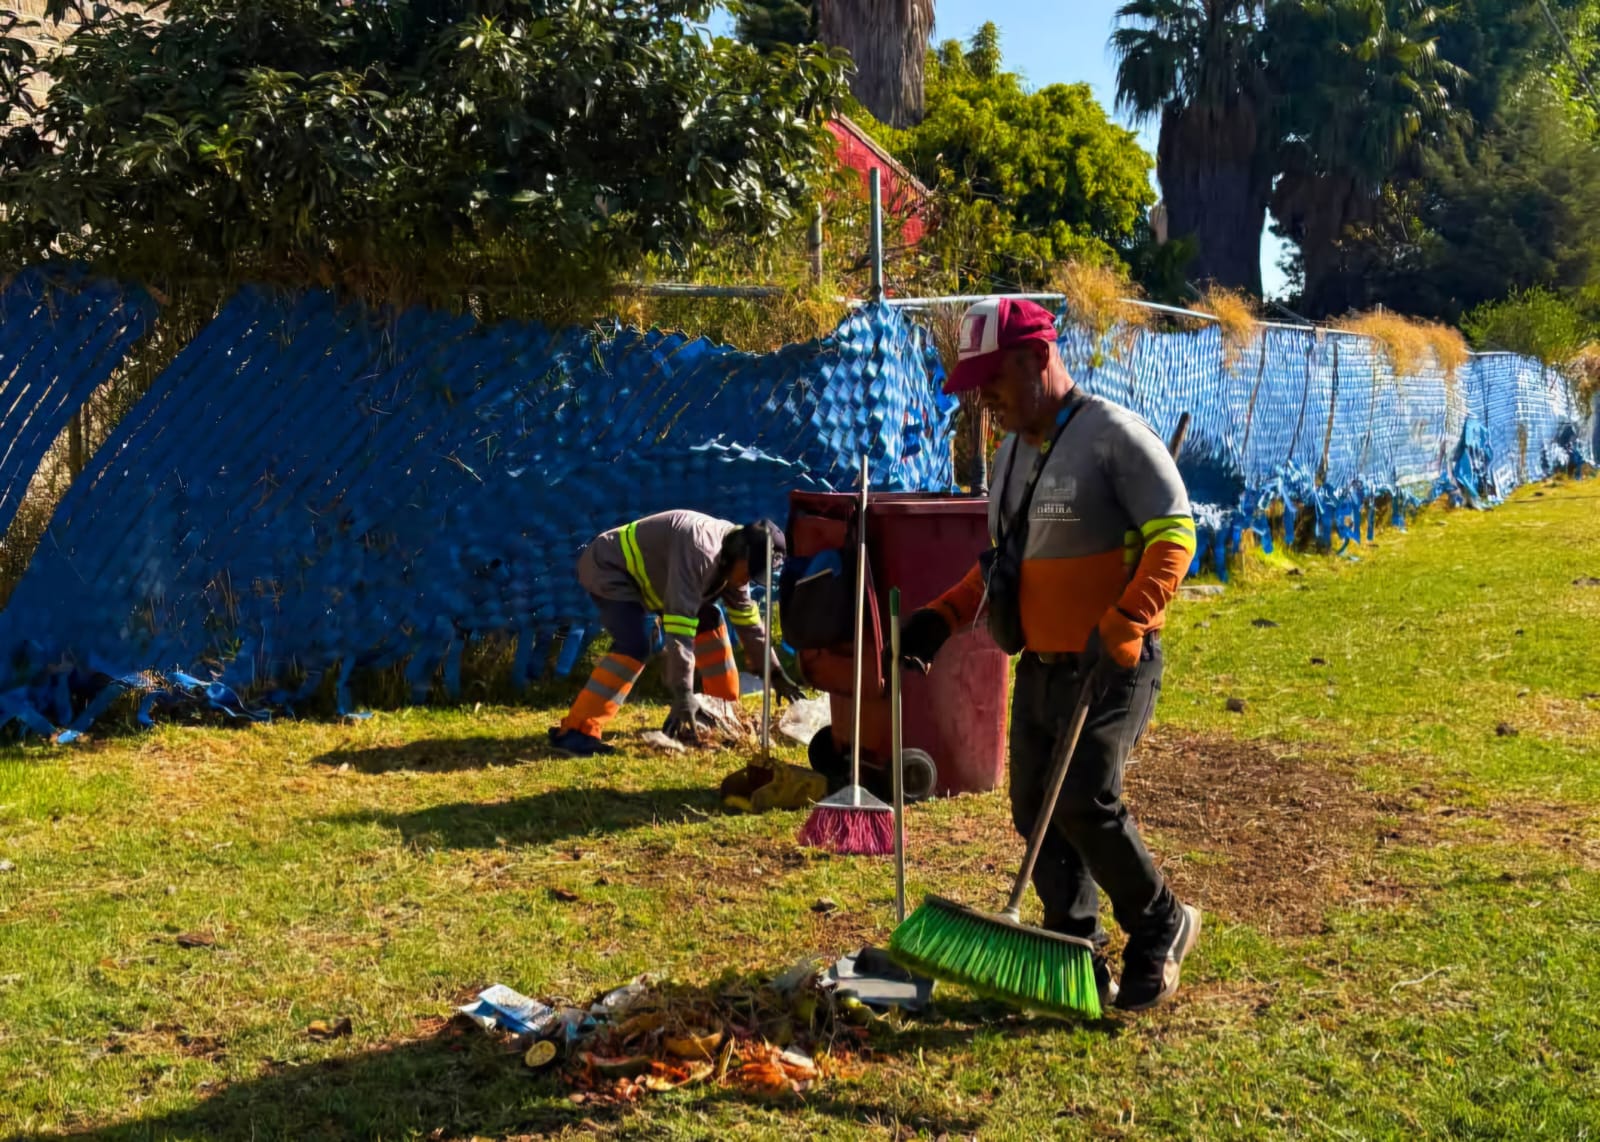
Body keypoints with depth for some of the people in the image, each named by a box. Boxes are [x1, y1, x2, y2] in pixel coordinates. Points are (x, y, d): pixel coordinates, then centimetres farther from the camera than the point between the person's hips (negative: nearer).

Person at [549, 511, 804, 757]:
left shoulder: (731, 557, -3)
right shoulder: (700, 551, -34)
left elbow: (748, 619, 10)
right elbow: (680, 623, -39)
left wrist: (774, 672, 11)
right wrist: (683, 692, -40)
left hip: (644, 573, 10)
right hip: (607, 568, -10)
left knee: (709, 619, 8)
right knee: (636, 645, -28)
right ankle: (575, 732, -29)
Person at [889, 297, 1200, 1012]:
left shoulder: (1113, 435, -12)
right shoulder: (1011, 453, 15)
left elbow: (1174, 533, -17)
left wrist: (1122, 628, -27)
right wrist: (943, 617, 10)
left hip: (1112, 666, -8)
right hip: (1040, 666, 8)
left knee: (1085, 801, -17)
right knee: (1036, 810, 6)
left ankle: (1161, 929, 7)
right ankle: (1079, 964, 16)